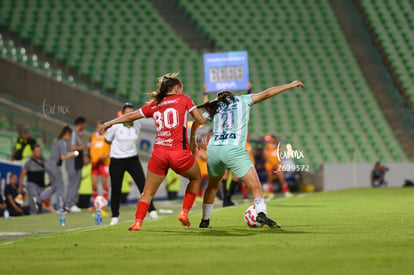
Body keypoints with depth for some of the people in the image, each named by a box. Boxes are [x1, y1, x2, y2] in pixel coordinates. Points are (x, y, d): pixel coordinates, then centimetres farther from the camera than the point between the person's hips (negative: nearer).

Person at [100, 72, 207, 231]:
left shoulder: (154, 105, 14)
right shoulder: (184, 99, 7)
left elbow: (130, 117, 24)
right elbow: (200, 120, 9)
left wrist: (110, 123, 38)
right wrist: (193, 135, 28)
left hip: (159, 152, 2)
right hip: (180, 153, -2)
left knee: (148, 192, 12)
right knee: (196, 178, 24)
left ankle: (137, 222, -2)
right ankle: (184, 213, 14)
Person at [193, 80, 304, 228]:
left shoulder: (215, 107, 22)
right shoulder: (242, 100, 15)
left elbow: (196, 123, 19)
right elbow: (266, 94, 10)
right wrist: (290, 85, 15)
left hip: (213, 149, 4)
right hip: (234, 149, -4)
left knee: (212, 186, 25)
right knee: (255, 186, -7)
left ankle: (205, 220, 27)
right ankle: (261, 213, -31)